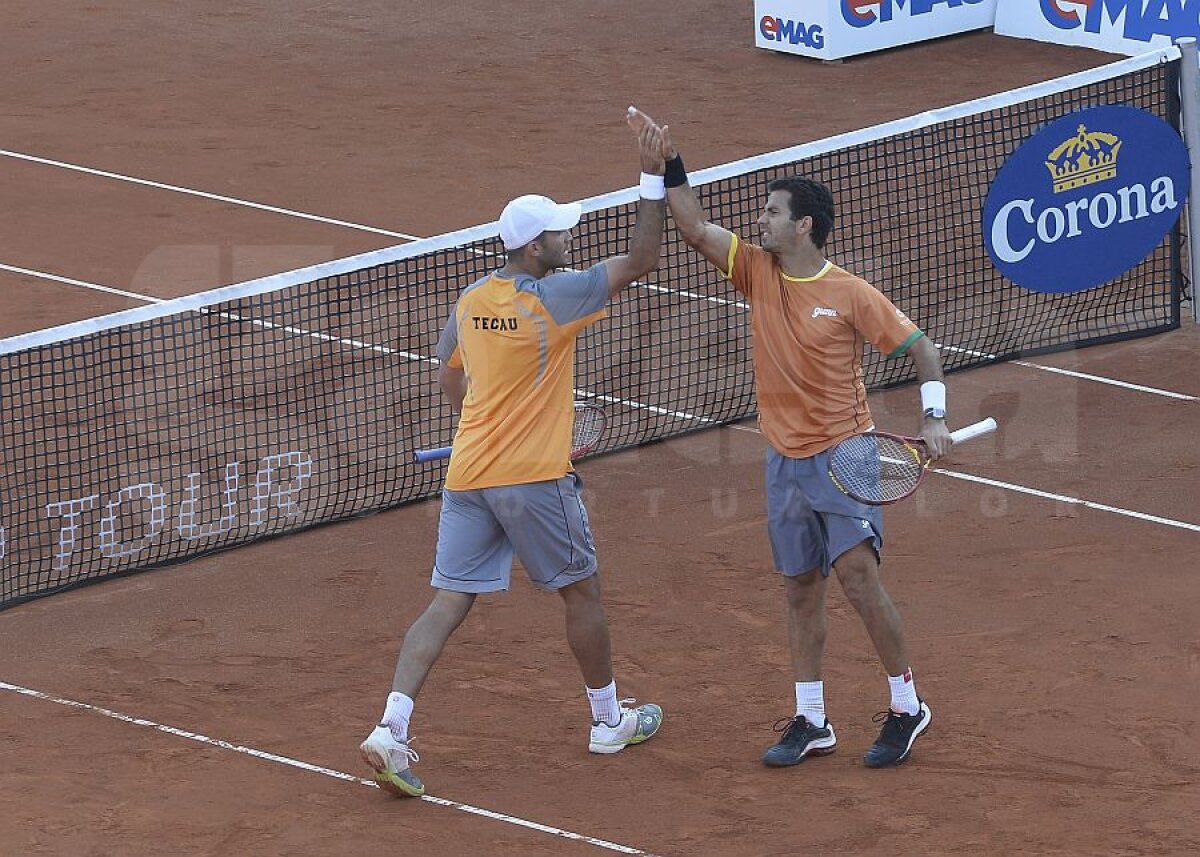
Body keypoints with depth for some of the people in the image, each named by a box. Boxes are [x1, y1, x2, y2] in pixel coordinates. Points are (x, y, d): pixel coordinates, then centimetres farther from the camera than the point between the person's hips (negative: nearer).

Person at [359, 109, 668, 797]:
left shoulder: (471, 301, 7)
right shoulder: (555, 296, -14)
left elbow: (451, 378, 21)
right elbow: (641, 261, -13)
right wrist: (655, 175, -13)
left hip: (467, 475, 6)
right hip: (534, 480, -6)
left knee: (449, 604, 3)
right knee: (583, 591, 15)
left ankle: (391, 729, -12)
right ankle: (609, 719, 30)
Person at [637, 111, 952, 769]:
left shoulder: (850, 295, -11)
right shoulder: (757, 271, 3)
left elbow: (918, 348, -5)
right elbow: (696, 230, 0)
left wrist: (933, 419, -15)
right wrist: (670, 166, -10)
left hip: (843, 456, -6)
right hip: (785, 461, 6)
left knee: (859, 576, -14)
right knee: (800, 591, 10)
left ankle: (907, 707, -1)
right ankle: (811, 722, 17)